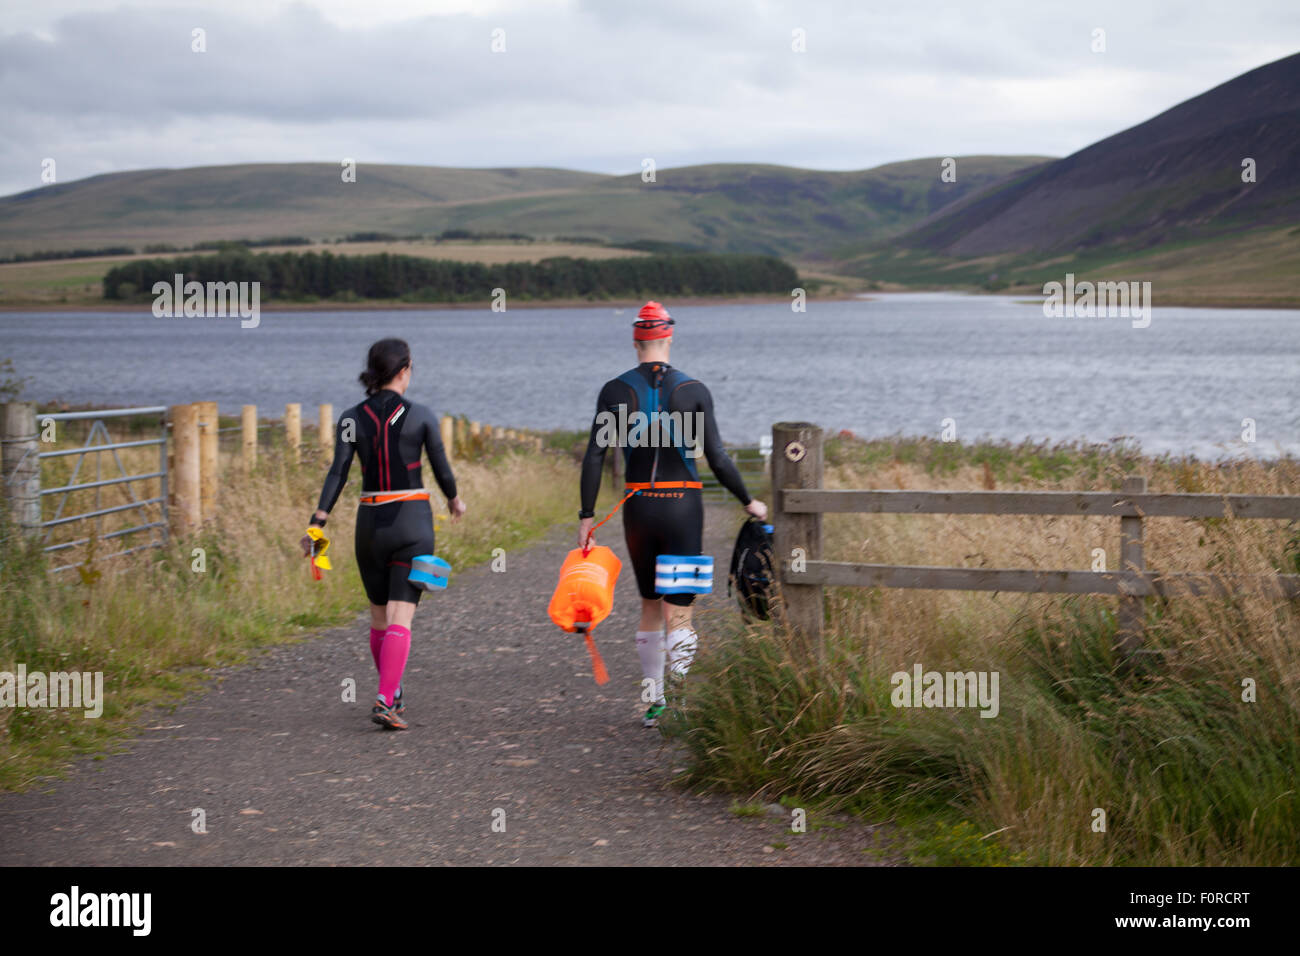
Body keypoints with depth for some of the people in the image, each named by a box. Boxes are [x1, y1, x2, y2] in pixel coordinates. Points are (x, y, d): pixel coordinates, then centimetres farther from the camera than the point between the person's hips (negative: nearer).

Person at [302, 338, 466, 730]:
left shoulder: (351, 419, 0)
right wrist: (454, 500, 22)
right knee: (401, 618, -6)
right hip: (412, 522, -3)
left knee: (379, 616, 19)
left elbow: (338, 473, -8)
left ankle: (393, 695, 31)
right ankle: (385, 702, -20)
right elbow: (441, 469, 3)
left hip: (370, 523, 3)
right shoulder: (421, 416, -5)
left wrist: (318, 523, -11)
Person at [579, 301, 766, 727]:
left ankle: (655, 700, 22)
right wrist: (749, 502, 8)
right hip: (683, 506, -2)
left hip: (638, 508, 2)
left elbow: (594, 457, -4)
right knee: (679, 605, 3)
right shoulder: (693, 389, -4)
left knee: (649, 604, 18)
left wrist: (586, 516, 1)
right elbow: (717, 458, -4)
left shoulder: (615, 390, -1)